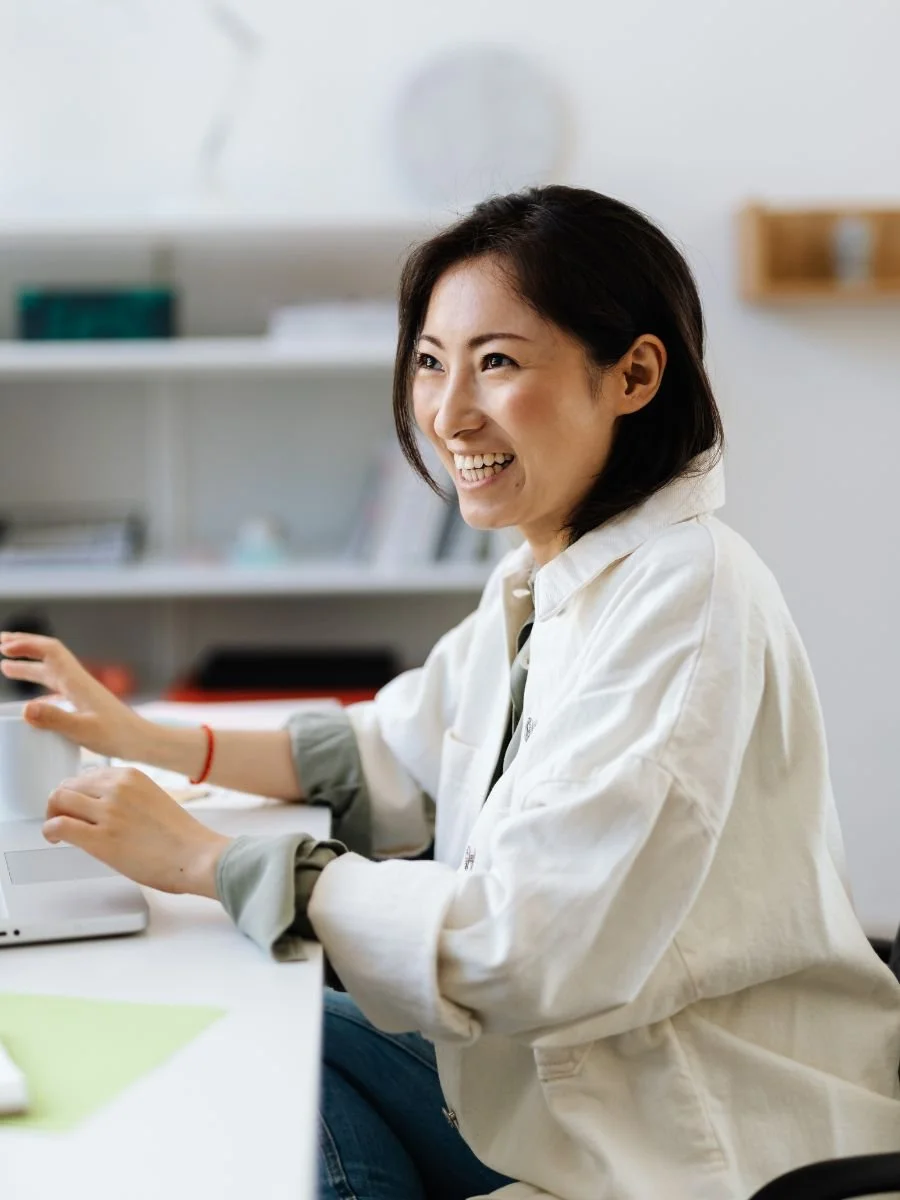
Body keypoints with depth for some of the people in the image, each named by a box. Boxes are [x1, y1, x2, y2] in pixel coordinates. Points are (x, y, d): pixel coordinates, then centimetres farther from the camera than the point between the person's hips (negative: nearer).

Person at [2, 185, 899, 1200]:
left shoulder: (686, 603, -23)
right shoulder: (540, 579, 7)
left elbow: (520, 943, -26)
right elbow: (396, 752, 21)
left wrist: (204, 862, -19)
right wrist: (144, 740, 11)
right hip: (565, 1077, 8)